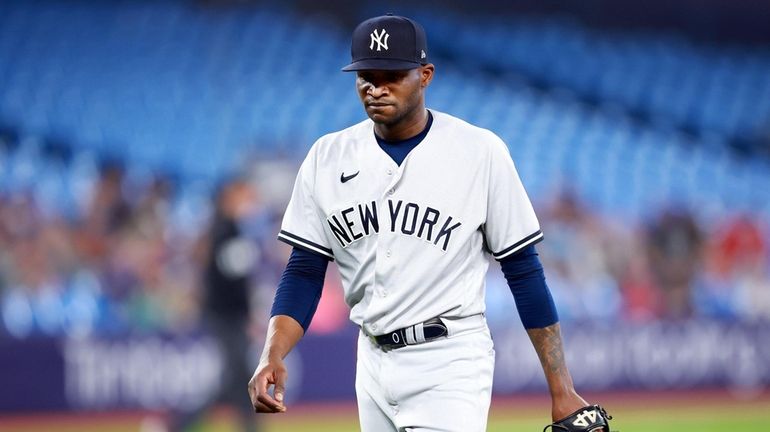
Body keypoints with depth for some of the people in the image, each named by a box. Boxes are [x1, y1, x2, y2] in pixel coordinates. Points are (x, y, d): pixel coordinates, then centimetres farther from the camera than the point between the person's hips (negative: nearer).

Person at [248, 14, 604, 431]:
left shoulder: (480, 152, -6)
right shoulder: (328, 158, 4)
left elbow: (523, 271, -3)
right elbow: (304, 272, 6)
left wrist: (562, 390, -6)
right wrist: (272, 357, -12)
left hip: (450, 365, -5)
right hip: (373, 362, 5)